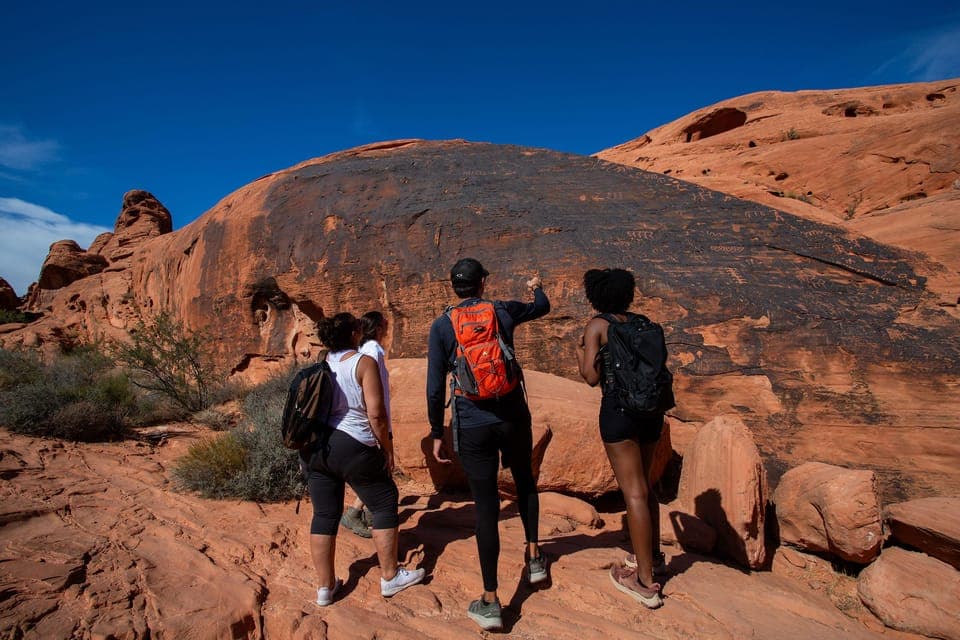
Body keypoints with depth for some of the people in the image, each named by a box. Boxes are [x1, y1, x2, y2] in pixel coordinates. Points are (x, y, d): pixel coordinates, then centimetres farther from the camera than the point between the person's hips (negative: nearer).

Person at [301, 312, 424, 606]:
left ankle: (326, 587, 24)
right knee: (385, 504, 11)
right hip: (351, 447, -6)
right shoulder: (364, 362, -7)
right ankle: (390, 577, 20)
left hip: (313, 447, 6)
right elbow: (376, 413, -14)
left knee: (324, 514, 14)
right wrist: (387, 447, -2)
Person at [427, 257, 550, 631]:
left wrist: (437, 434, 5)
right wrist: (536, 287, 45)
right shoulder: (504, 312, 1)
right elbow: (542, 308, 23)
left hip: (472, 426, -1)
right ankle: (533, 557, 39)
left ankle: (490, 603, 13)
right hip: (513, 417, 2)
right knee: (525, 481, 28)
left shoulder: (441, 327, -3)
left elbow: (435, 388, -5)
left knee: (486, 506, 5)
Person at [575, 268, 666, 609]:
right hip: (651, 407, 7)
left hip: (619, 407, -6)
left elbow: (591, 377, -8)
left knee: (634, 491, -4)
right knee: (642, 482, 22)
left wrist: (580, 354, 10)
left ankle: (645, 582, 2)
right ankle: (653, 554, 37)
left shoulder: (596, 325, -2)